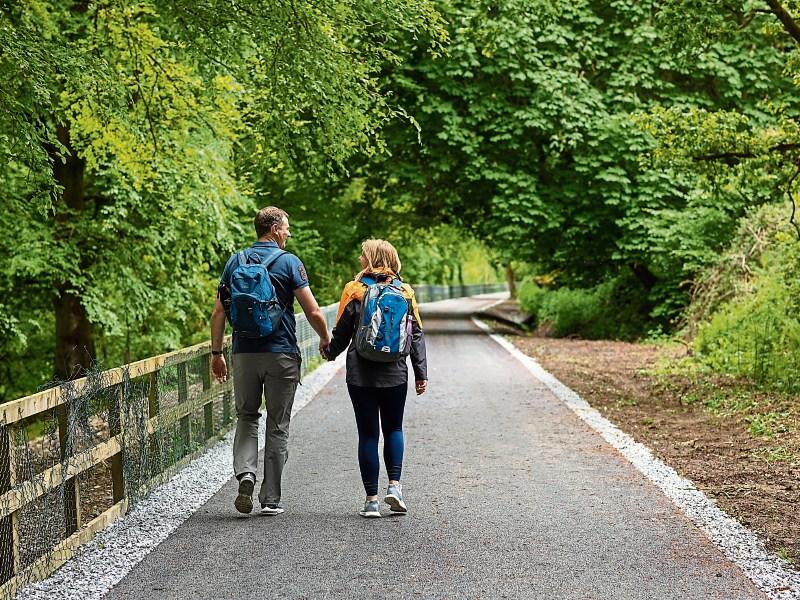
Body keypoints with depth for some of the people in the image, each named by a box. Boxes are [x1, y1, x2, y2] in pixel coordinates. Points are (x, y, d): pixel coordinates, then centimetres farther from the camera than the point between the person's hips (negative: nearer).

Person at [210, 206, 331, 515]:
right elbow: (312, 311, -7)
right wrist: (325, 339, 11)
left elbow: (219, 311, 5)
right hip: (281, 354, -3)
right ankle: (271, 499, 9)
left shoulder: (235, 261, 6)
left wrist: (216, 353, 12)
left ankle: (245, 473, -10)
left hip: (244, 353, 3)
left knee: (246, 417, 15)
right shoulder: (289, 262, -5)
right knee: (277, 426, 6)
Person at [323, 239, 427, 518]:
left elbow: (341, 333, 0)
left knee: (368, 434, 5)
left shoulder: (354, 291, -4)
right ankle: (394, 484, 0)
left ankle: (372, 499, 4)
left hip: (361, 374, -2)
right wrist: (421, 373, 8)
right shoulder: (405, 292, 3)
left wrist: (329, 352, 20)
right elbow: (416, 335, 4)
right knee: (393, 429, 18)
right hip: (395, 374, 2)